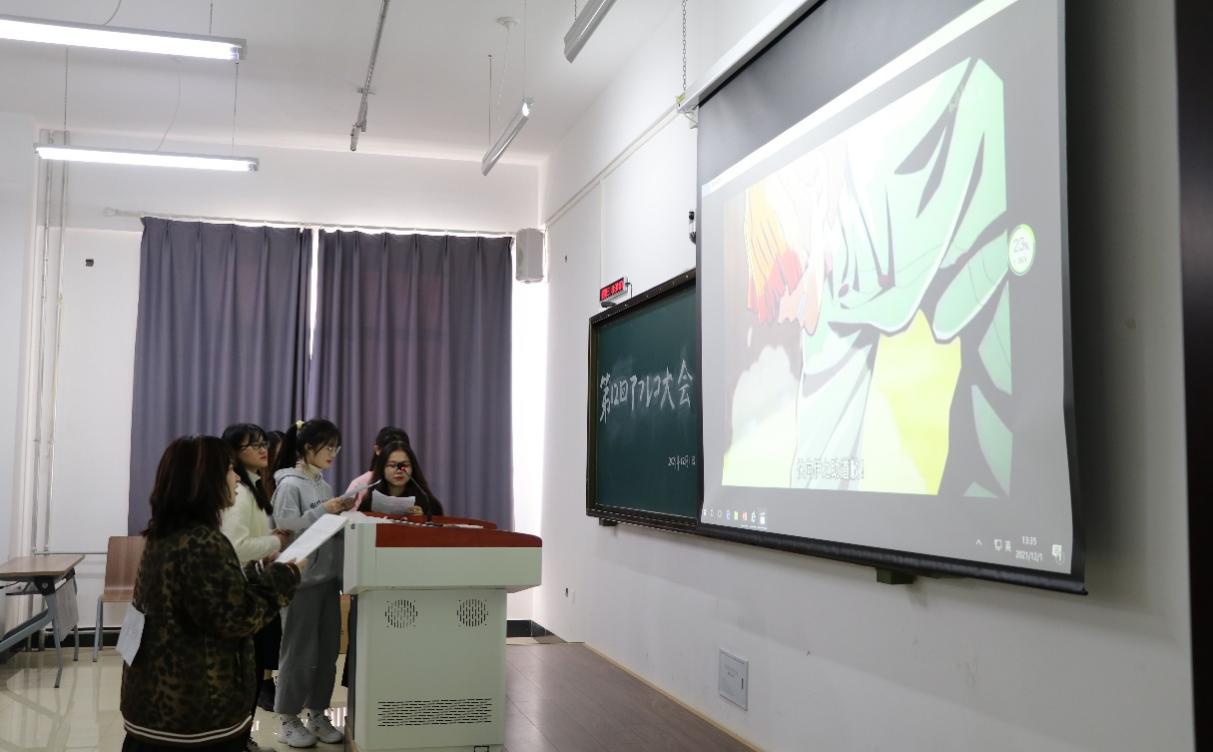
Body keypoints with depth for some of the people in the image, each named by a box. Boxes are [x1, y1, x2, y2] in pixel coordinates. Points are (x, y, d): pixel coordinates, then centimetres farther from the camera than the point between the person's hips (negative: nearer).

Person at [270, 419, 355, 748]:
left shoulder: (324, 485, 13)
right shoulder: (290, 484, -11)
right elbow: (286, 530, -19)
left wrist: (341, 513, 2)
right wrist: (322, 511, -21)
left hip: (328, 577, 7)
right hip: (302, 579, -7)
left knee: (327, 650, 11)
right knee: (299, 652, 1)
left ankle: (317, 714, 22)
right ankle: (288, 720, 13)